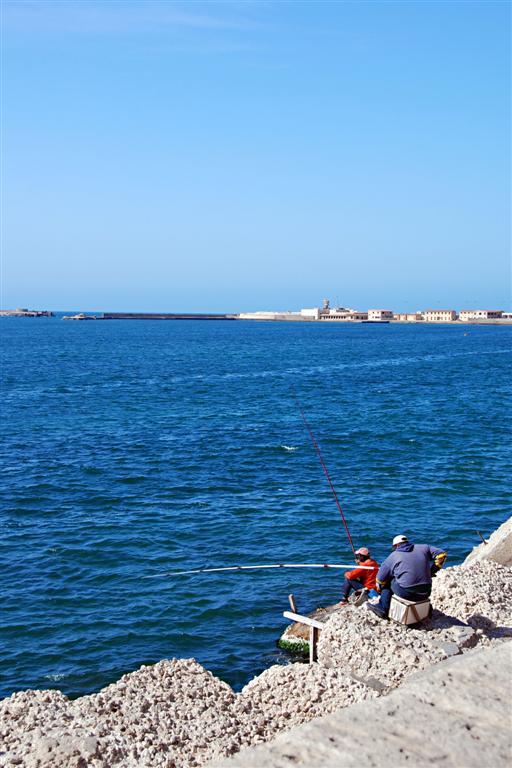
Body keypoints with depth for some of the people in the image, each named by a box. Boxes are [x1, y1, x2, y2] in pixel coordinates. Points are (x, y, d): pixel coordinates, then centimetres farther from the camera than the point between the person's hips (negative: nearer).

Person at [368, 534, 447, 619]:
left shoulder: (393, 556, 4)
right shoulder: (423, 548, 10)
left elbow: (381, 577, 9)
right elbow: (441, 555, 8)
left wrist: (379, 587, 30)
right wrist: (431, 572, 17)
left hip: (406, 593, -4)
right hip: (426, 593, 4)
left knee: (388, 581, 20)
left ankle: (383, 608, 18)